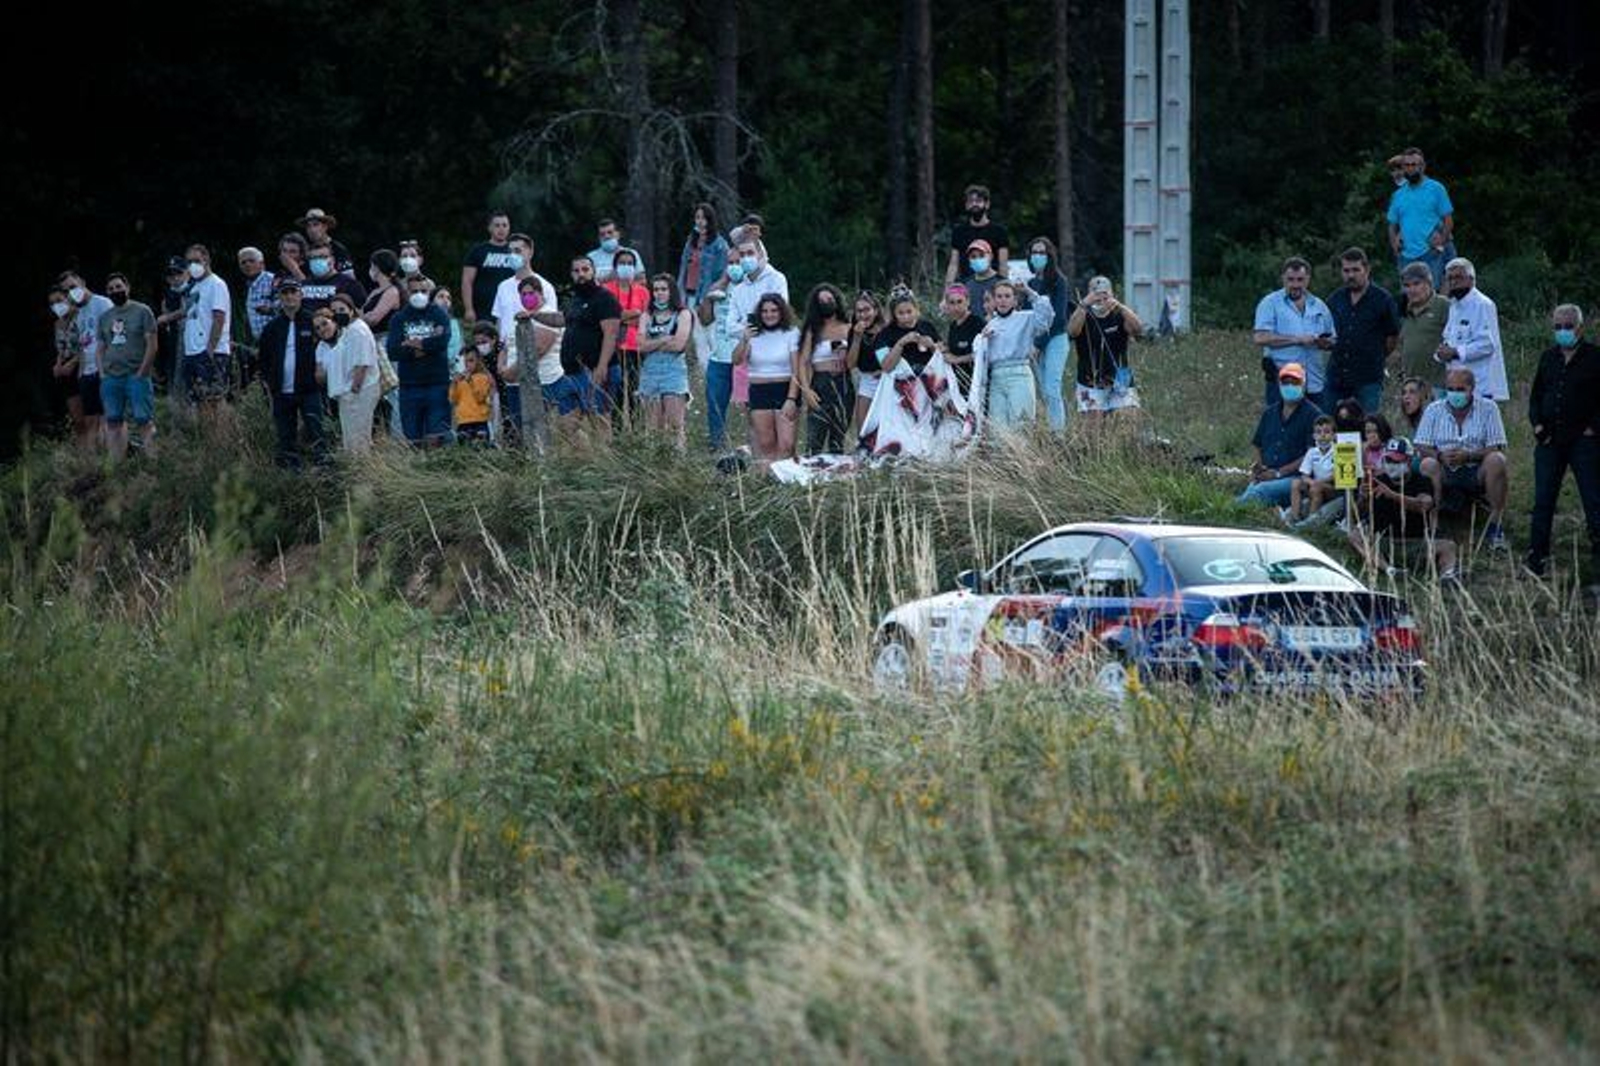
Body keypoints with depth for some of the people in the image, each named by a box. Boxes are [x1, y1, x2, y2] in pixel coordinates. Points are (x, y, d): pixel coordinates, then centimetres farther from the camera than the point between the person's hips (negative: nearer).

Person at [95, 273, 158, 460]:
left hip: (136, 376, -5)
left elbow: (151, 345, -3)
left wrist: (141, 372, -10)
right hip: (110, 378, 5)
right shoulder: (104, 318, 17)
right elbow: (101, 348, 20)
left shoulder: (142, 311, 1)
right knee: (114, 422, 3)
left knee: (143, 421, -11)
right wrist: (102, 373, 5)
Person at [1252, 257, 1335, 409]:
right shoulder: (1270, 304, 1)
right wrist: (1297, 340, -14)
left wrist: (1326, 342, -7)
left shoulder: (1319, 307, 16)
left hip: (1314, 385, 4)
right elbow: (1260, 338, -12)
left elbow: (1333, 341, 19)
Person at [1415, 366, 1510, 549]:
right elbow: (1421, 448, 3)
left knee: (1496, 460, -31)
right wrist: (1441, 456, -19)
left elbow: (1496, 449, -5)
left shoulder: (1488, 408, 3)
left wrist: (1468, 456, -21)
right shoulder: (1434, 410, 9)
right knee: (1428, 465, -30)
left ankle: (1494, 527, -22)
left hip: (1477, 472, -1)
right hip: (1446, 473, 1)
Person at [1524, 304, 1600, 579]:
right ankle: (1537, 558, 9)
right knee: (1543, 499, 5)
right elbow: (1536, 394, 18)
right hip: (1550, 440, 5)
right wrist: (1537, 424, 3)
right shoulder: (1548, 357, 12)